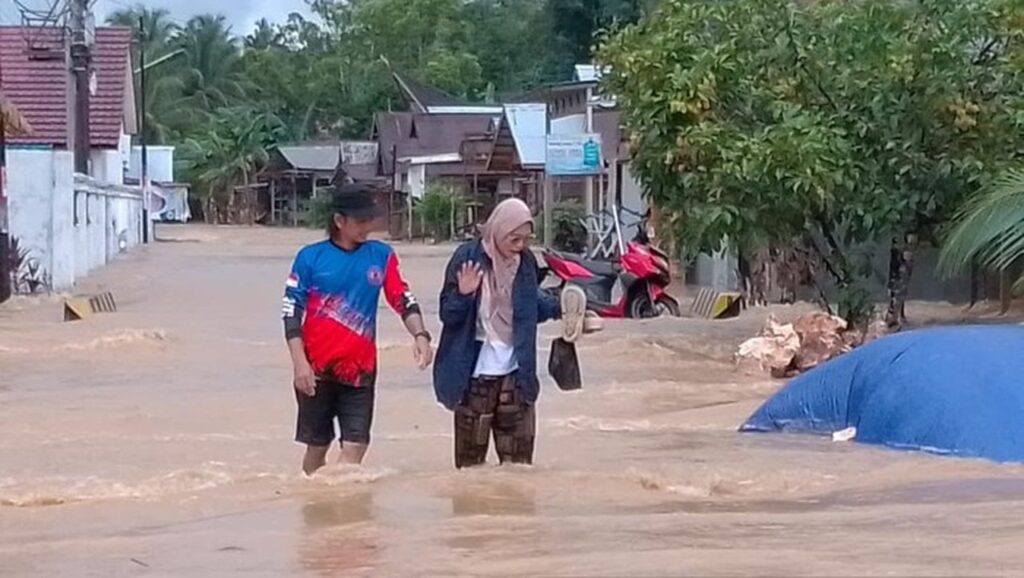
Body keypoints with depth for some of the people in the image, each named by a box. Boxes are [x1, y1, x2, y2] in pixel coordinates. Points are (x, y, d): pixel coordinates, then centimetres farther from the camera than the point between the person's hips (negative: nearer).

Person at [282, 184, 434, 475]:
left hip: (359, 369, 1)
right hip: (317, 368, -1)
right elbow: (291, 312, -3)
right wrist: (299, 363, -11)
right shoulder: (311, 257, -2)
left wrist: (420, 334, -17)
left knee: (355, 446, -8)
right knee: (317, 445, 9)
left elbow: (403, 299, 1)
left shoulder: (381, 256, 4)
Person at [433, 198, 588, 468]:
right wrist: (463, 294, -30)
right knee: (471, 455, 5)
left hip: (515, 374, 4)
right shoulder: (468, 258, -12)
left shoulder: (526, 262, 3)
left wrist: (558, 308, -1)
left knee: (518, 457, 9)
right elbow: (448, 314, -10)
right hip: (476, 373, -4)